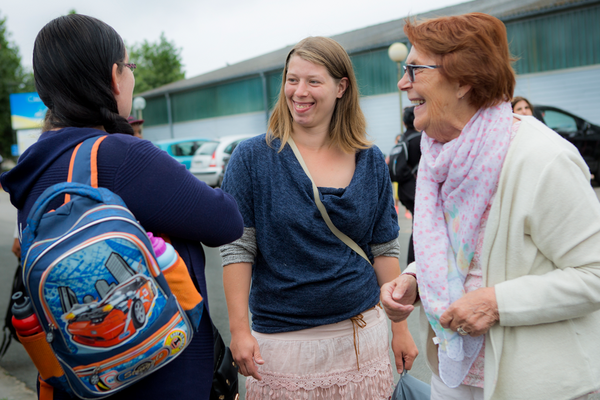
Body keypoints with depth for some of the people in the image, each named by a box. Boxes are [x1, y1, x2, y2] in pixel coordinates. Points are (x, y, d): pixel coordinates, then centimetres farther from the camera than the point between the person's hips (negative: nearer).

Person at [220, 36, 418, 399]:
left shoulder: (371, 162, 1)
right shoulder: (252, 158, -6)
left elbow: (384, 249, 5)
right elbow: (237, 249, -7)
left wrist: (400, 328, 5)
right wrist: (239, 330, -11)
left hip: (362, 335, 2)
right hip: (282, 339, -2)